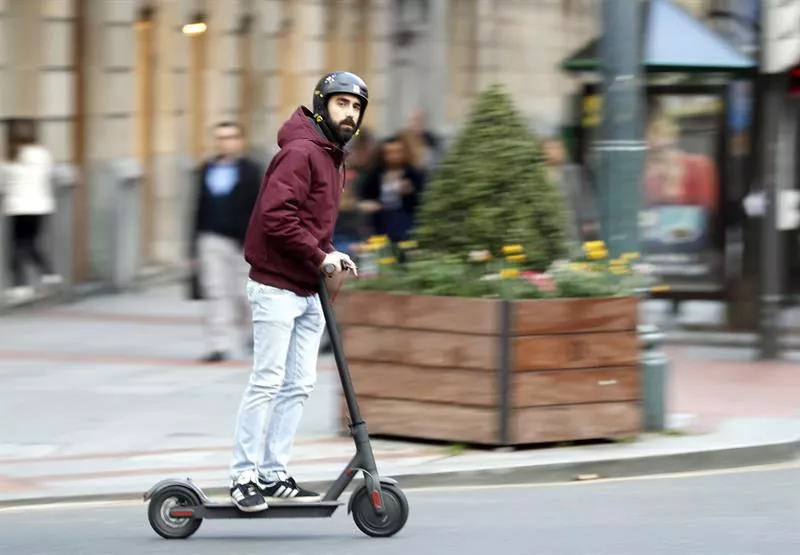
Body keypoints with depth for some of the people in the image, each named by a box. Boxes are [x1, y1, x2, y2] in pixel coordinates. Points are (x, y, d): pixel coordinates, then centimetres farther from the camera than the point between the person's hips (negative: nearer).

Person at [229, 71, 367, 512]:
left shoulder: (332, 158, 18)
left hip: (308, 292, 9)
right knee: (267, 381, -9)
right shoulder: (300, 152, -14)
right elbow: (277, 216, -23)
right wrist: (320, 256, -18)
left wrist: (332, 257, 7)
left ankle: (275, 475, 11)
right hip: (277, 287, -9)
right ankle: (245, 476, -5)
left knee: (299, 385, 7)